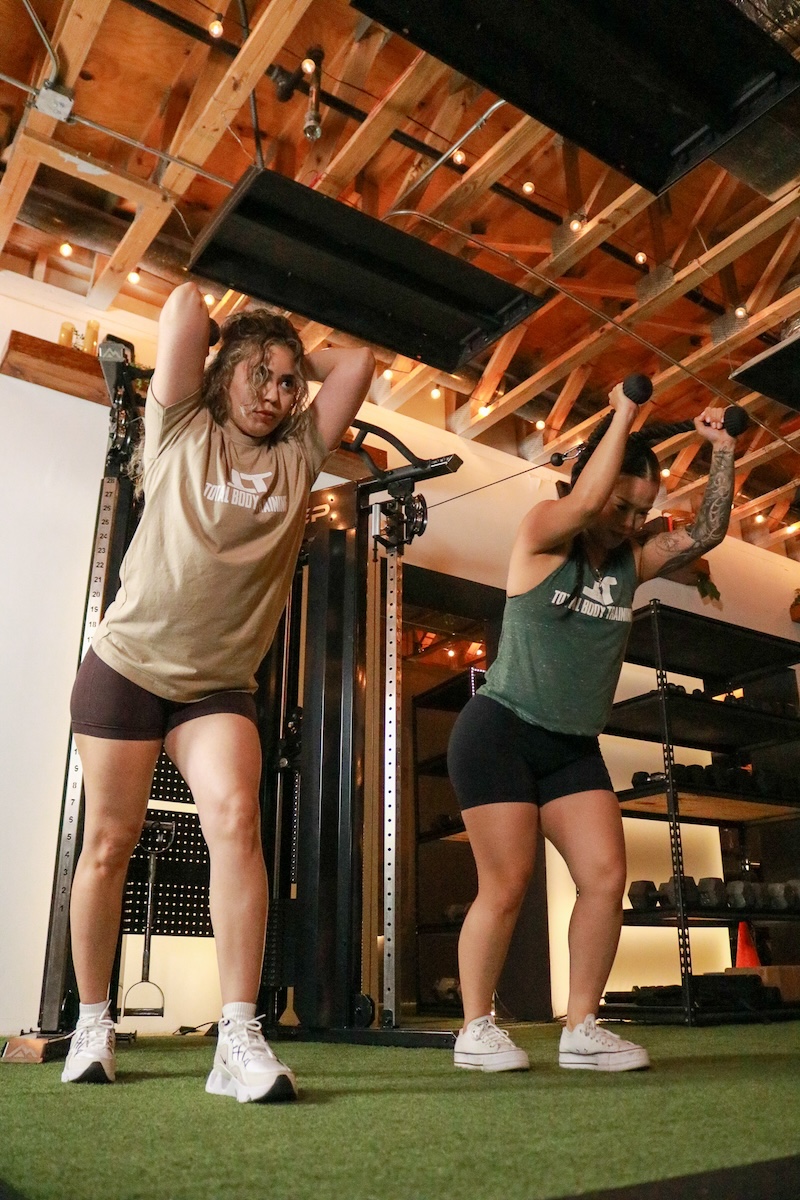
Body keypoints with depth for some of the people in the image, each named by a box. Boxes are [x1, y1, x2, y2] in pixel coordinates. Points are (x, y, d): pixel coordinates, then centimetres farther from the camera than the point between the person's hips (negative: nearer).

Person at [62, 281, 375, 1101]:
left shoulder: (297, 458, 8)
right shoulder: (181, 433, 1)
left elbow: (357, 364, 6)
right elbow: (187, 302, -6)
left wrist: (298, 360, 16)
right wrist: (245, 351, 11)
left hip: (219, 685, 2)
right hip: (126, 663, -1)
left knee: (236, 820, -21)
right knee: (109, 844, 4)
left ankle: (238, 1039, -18)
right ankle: (92, 1025, 22)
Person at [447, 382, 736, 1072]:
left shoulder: (632, 565, 9)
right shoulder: (542, 537, -6)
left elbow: (708, 532, 5)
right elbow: (584, 501, -25)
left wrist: (723, 451, 2)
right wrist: (623, 416, -16)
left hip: (574, 748, 6)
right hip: (502, 732, -6)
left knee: (606, 877, -4)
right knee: (506, 887, -7)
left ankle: (581, 1029, 9)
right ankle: (476, 1030, 10)